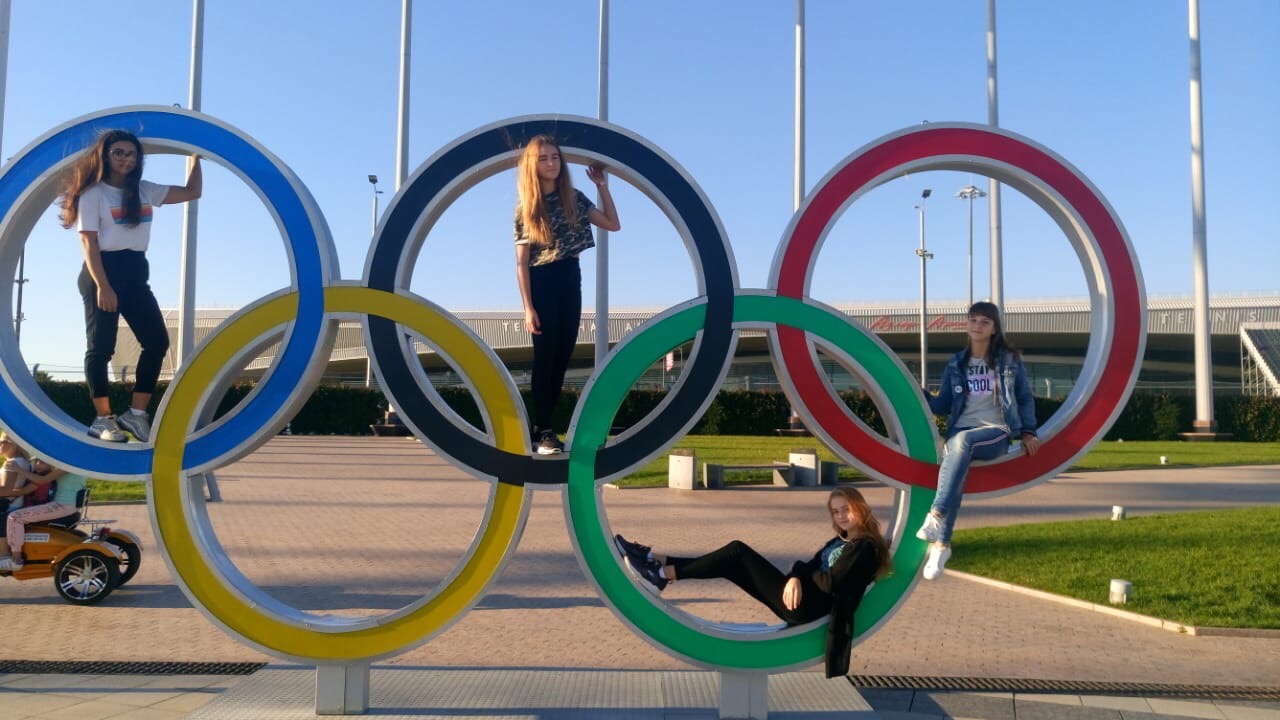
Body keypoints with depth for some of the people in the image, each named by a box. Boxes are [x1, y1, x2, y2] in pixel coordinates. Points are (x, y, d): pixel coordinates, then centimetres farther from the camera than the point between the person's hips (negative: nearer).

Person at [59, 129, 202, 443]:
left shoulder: (144, 191, 13)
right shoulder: (93, 193, -4)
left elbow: (192, 192, 18)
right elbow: (89, 243, -10)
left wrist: (196, 155, 14)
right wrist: (101, 285, -19)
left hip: (135, 272, 7)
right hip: (103, 271, -6)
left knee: (157, 341, -3)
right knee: (101, 347, -6)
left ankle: (136, 414, 3)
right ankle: (103, 419, 0)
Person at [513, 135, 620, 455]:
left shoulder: (574, 199, 7)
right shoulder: (526, 208, -4)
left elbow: (614, 224, 8)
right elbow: (521, 263, -7)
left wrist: (602, 185, 3)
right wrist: (528, 307, -13)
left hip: (570, 279, 4)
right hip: (542, 282, -4)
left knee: (563, 356, 6)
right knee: (545, 357, -3)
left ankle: (542, 427, 16)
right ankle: (543, 432, 4)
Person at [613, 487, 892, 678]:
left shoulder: (865, 547, -6)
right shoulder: (840, 541, 23)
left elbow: (831, 582, -17)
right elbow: (811, 567, 12)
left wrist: (802, 572, 1)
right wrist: (795, 578, -11)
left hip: (809, 607, -9)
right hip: (798, 599, 9)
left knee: (739, 552, -15)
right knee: (737, 554, -4)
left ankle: (663, 575, -15)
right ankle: (656, 560, -7)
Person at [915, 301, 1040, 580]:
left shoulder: (1010, 360, 8)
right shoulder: (956, 364, 13)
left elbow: (1025, 398, 15)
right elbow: (944, 405, 12)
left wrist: (1028, 431, 3)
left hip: (996, 432, -2)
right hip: (961, 433, 2)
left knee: (962, 441, -38)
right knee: (956, 459, -34)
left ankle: (936, 515, -43)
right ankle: (942, 545, -37)